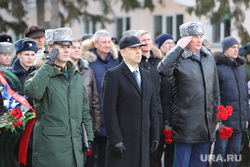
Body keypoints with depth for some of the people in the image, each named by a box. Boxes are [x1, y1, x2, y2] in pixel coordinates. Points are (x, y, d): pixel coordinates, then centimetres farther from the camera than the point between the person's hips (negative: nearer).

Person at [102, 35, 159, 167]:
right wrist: (115, 140, -17)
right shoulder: (113, 75, -6)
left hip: (143, 140, 6)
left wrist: (155, 135, 11)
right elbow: (108, 109, -12)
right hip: (122, 139, -6)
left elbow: (152, 107, 17)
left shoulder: (146, 75, 16)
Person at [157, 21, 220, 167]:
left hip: (206, 123, 6)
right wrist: (179, 48, -24)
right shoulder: (179, 58, -7)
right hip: (186, 121, -6)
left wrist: (216, 116, 16)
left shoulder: (209, 57, 12)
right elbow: (163, 69, -30)